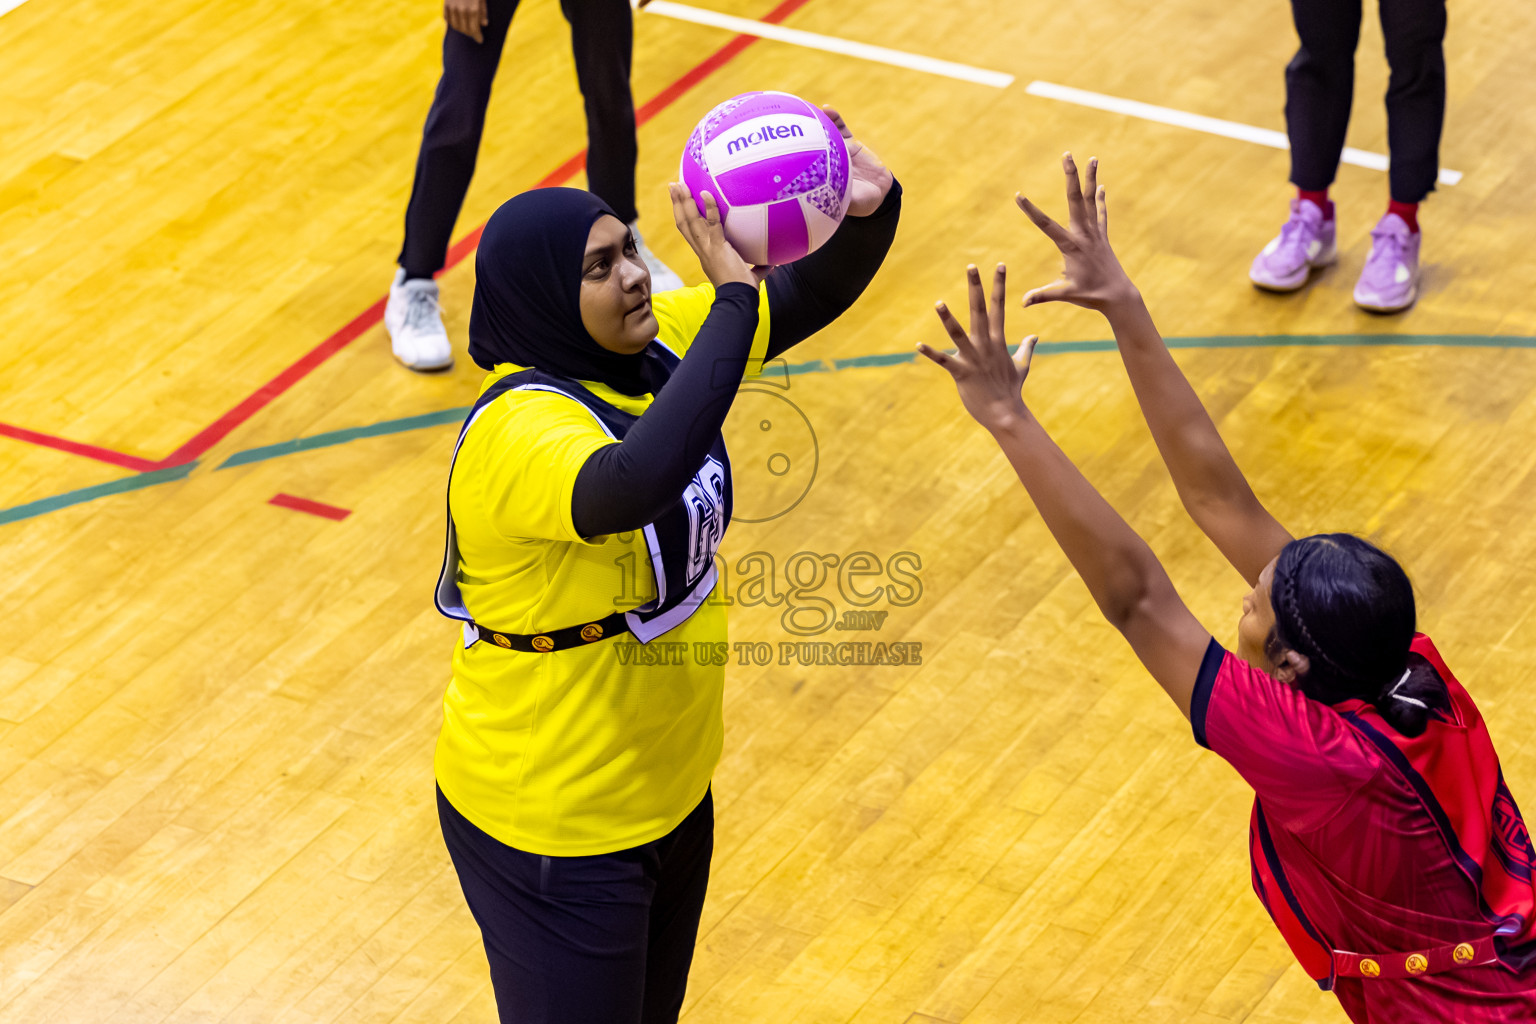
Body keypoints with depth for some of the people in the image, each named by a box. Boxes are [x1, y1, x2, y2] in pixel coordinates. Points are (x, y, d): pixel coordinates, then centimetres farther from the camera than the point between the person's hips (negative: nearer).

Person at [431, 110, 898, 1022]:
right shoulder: (519, 432, -31)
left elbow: (808, 297, 3)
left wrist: (870, 209, -20)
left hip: (669, 790, 8)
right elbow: (637, 486, -52)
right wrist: (732, 296, -49)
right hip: (555, 834, -8)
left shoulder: (655, 346, -5)